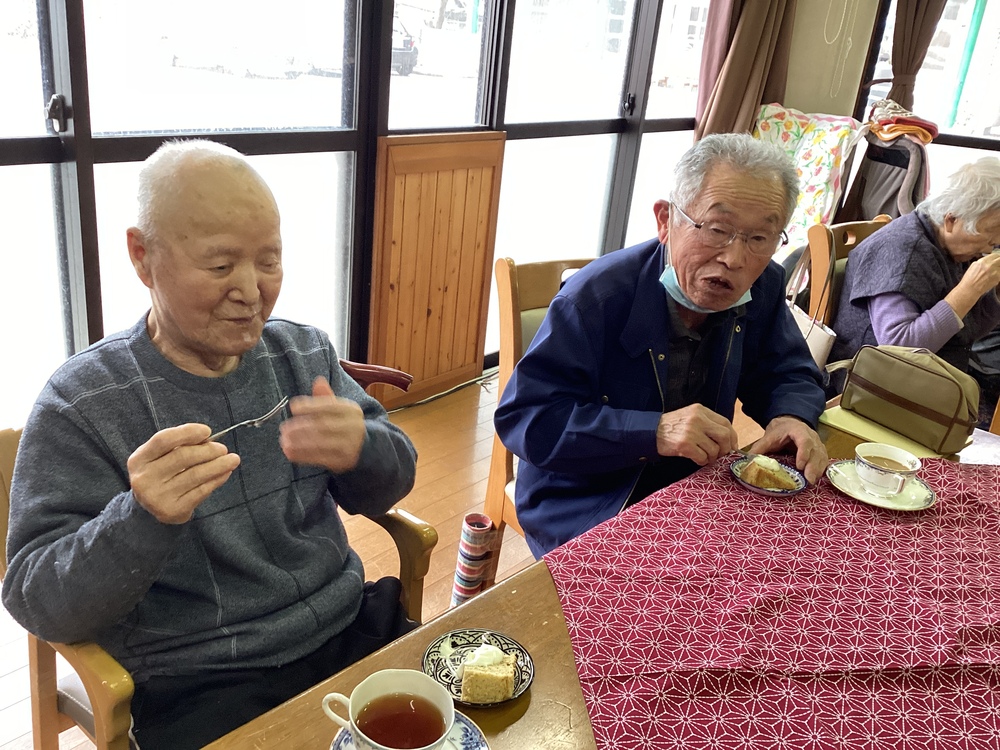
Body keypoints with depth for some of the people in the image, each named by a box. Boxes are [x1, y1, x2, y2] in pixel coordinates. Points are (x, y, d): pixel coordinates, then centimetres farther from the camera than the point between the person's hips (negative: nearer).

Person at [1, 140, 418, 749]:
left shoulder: (306, 353, 3)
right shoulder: (79, 405, -9)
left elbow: (384, 489, 5)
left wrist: (362, 449, -19)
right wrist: (143, 519, -31)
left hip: (351, 631, 5)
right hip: (199, 689, -4)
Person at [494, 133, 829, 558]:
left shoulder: (763, 289, -4)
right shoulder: (596, 297, -22)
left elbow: (788, 373, 12)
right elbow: (522, 418, -24)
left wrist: (791, 416, -14)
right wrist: (654, 432, -33)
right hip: (584, 508, -6)